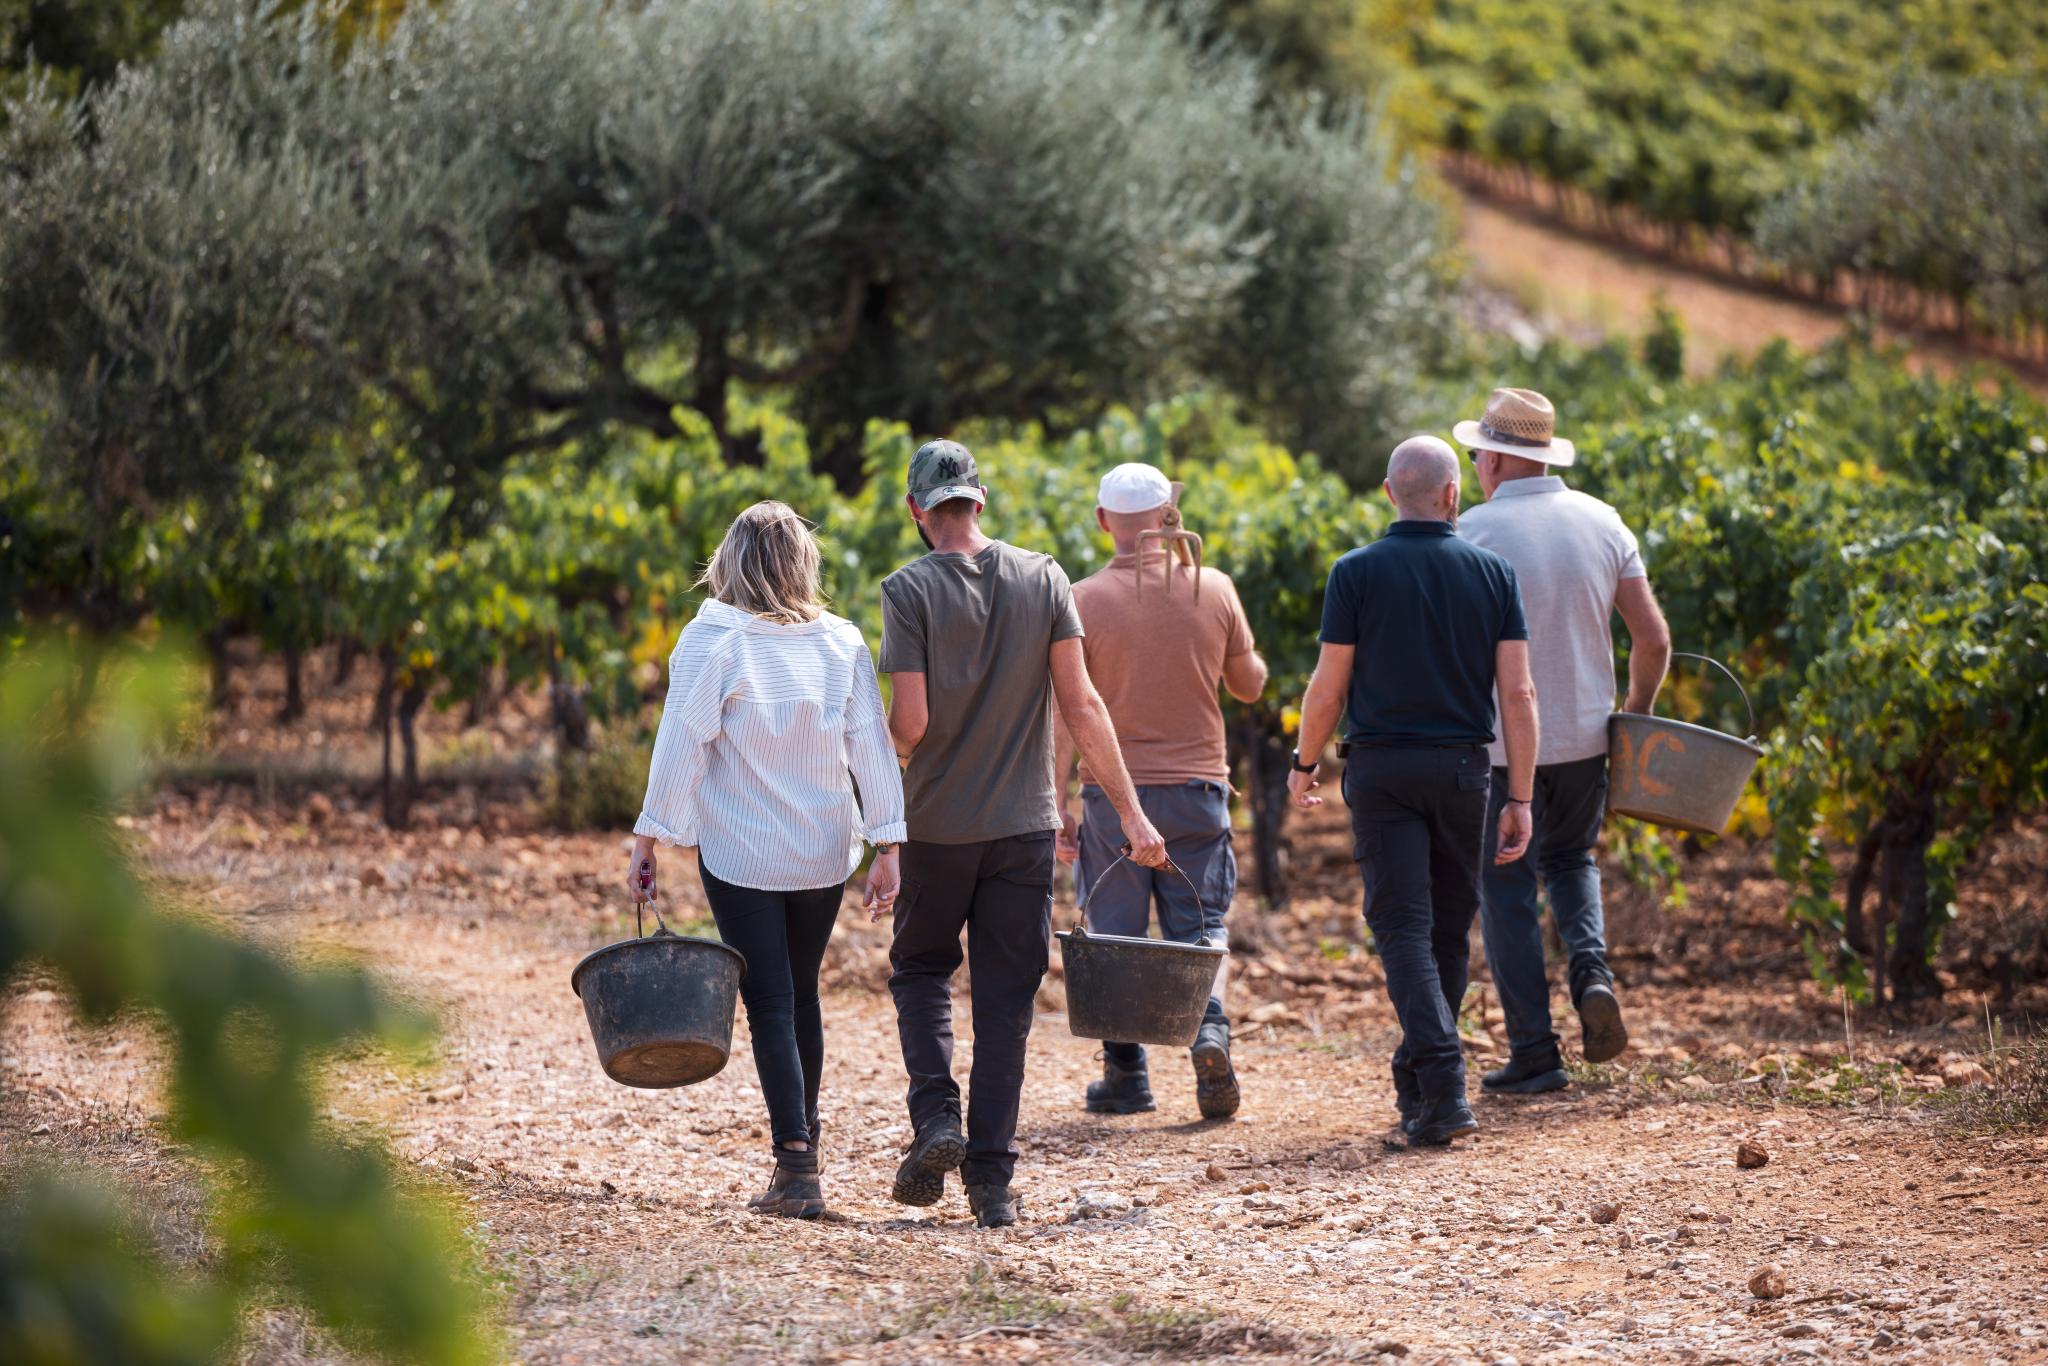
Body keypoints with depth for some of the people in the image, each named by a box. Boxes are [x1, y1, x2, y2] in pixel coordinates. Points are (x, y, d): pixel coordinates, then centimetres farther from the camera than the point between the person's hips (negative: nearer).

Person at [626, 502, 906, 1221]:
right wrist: (887, 846, 3)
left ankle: (795, 1168, -10)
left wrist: (648, 839, -5)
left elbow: (682, 745, -12)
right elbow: (872, 749, 0)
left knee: (770, 1004, -2)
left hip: (740, 855, -4)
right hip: (824, 852, 4)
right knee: (801, 996, 18)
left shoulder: (713, 641, -11)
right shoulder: (842, 643, 0)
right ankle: (804, 1142, 27)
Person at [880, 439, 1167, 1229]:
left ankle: (935, 1115, -2)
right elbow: (1080, 705, -4)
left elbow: (911, 721, -14)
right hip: (1026, 823, 2)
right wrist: (1130, 811, -1)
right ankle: (991, 1179, 4)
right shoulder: (1043, 579, 0)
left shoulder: (910, 590, -8)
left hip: (939, 822, -2)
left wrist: (890, 752, 10)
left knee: (921, 969, 18)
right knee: (1006, 998, 6)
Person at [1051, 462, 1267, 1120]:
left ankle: (1126, 1073, 9)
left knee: (1116, 935, 8)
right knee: (1200, 925, 10)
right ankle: (1211, 1025, -15)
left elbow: (1066, 713, -8)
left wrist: (1058, 802, -2)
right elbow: (1250, 684, 10)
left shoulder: (1085, 600, -8)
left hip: (1114, 793, -1)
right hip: (1198, 787, 1)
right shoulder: (1215, 590, -2)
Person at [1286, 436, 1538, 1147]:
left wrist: (1304, 763, 13)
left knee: (1404, 929, -6)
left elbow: (1328, 688, -4)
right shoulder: (1492, 572, 1)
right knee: (1448, 930, 14)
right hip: (1463, 768, 2)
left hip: (1383, 768, -2)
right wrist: (1520, 799, 2)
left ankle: (1442, 1086, -20)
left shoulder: (1357, 573, -5)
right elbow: (1518, 694, -2)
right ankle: (1418, 1083, 22)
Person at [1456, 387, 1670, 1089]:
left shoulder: (1474, 533, -12)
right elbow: (1653, 640, 2)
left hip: (1501, 743, -4)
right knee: (1569, 861, 26)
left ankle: (1534, 1053, 5)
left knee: (1507, 890, 6)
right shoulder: (1601, 523, 2)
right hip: (1584, 735, 4)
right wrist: (1637, 714, 17)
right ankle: (1591, 968, -2)